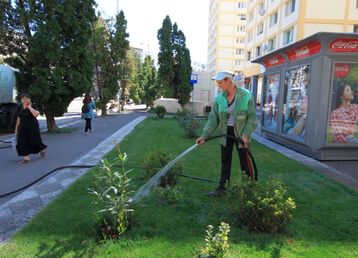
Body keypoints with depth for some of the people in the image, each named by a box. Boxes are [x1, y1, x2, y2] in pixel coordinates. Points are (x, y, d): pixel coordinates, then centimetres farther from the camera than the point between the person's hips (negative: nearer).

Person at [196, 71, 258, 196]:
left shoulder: (246, 95, -13)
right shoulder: (219, 98, -4)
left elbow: (252, 117, -11)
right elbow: (213, 119, -5)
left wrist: (246, 134, -22)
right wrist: (204, 136, -13)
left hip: (241, 133, -3)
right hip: (226, 133, 3)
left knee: (245, 161, 5)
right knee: (225, 161, 10)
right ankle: (221, 187, 21)